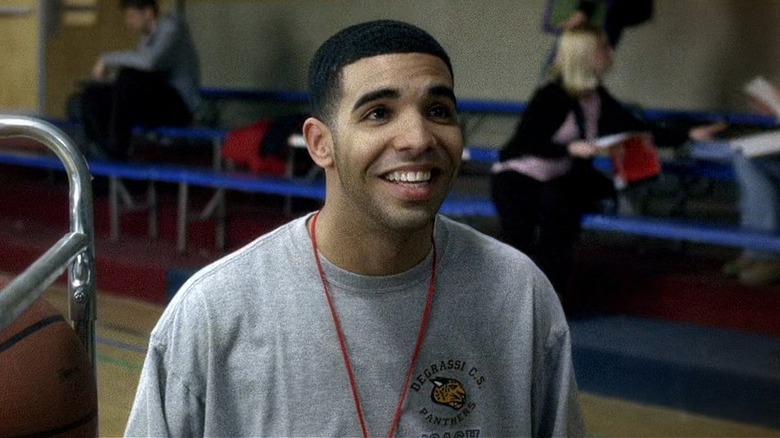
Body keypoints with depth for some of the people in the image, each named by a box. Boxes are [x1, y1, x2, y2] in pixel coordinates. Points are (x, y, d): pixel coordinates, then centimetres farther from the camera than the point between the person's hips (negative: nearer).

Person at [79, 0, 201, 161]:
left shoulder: (172, 26, -12)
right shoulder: (148, 36, 16)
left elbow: (148, 61, -29)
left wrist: (108, 59, -20)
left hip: (180, 106, -9)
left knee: (128, 78, -32)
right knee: (92, 93, 2)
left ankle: (116, 150, -24)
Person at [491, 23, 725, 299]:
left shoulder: (599, 98, 3)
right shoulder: (550, 97, -16)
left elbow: (638, 130, 7)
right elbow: (526, 143, -21)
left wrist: (689, 135, 2)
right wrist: (571, 148, -32)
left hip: (556, 181, 5)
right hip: (517, 178, -5)